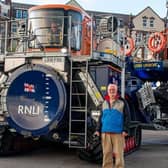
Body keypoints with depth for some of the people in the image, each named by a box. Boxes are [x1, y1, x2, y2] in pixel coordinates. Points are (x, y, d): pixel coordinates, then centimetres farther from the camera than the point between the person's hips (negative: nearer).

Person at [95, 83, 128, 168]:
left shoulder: (121, 103, 2)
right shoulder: (104, 103, 14)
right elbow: (101, 117, 18)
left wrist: (125, 130, -10)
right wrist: (98, 130, 12)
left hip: (118, 132, -3)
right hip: (105, 132, 4)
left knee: (118, 153, -3)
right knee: (106, 152, 6)